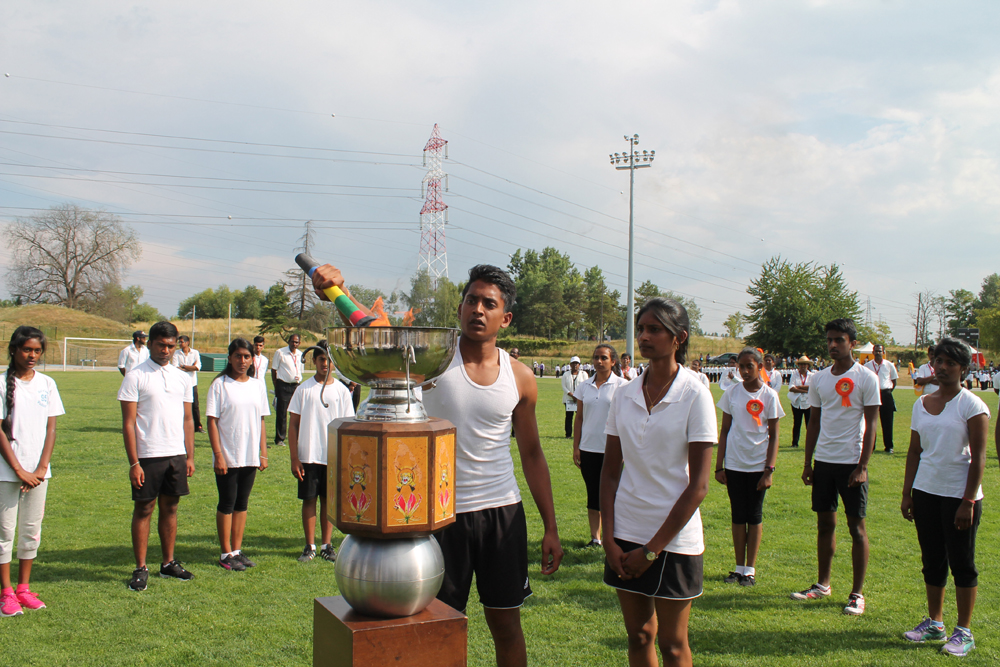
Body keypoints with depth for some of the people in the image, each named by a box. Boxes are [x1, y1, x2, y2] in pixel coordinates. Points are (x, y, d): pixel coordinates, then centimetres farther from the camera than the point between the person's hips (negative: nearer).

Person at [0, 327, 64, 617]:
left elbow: (50, 429, 5)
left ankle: (23, 588, 22)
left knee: (32, 530, 10)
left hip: (38, 471, 3)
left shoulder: (47, 384, 5)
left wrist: (42, 468, -5)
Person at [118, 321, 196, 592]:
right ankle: (141, 568, 11)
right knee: (144, 509, 3)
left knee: (170, 508, 11)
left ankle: (169, 563, 21)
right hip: (148, 456, -4)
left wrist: (190, 456, 9)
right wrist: (133, 462, -12)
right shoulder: (136, 376, -4)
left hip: (176, 455, 4)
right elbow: (128, 423, -7)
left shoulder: (182, 377, 11)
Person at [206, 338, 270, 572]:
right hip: (228, 457, -4)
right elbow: (212, 421, -8)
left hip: (250, 457, 4)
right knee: (227, 504, 3)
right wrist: (218, 455, -13)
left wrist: (263, 453, 8)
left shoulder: (258, 386, 8)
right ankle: (226, 554, 12)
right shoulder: (220, 384, -6)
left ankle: (237, 550, 20)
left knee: (242, 504, 11)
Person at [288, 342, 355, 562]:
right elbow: (293, 424, 1)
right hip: (308, 456, -1)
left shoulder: (341, 390, 2)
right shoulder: (304, 389, -1)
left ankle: (327, 545, 20)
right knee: (309, 499, 5)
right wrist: (294, 458, -5)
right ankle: (310, 546, 16)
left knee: (329, 500, 9)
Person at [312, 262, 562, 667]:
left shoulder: (520, 377, 0)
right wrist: (339, 289, -42)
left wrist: (550, 528, 7)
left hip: (502, 511, 2)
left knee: (507, 626, 13)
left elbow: (531, 455, 7)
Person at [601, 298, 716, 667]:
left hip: (674, 539, -4)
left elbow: (698, 485, -12)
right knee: (638, 636, 14)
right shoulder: (624, 395, 2)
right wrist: (609, 539, -4)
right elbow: (610, 471, 7)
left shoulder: (695, 395, -11)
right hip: (626, 534, 4)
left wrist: (652, 550, -12)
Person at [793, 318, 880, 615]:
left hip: (851, 462, -5)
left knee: (857, 526, 1)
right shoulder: (819, 379, 9)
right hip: (823, 460, 5)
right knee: (825, 523, 11)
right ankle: (823, 584, 23)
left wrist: (863, 466, -13)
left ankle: (857, 593, 8)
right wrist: (807, 463, 10)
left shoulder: (866, 379, -6)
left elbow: (871, 424, -7)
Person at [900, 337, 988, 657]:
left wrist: (968, 501, -16)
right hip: (925, 492, 5)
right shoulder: (921, 404, 8)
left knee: (961, 563, 3)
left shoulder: (972, 405, -8)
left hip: (958, 495, -5)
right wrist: (907, 493, 9)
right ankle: (934, 623, 24)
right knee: (932, 560, 13)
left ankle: (964, 631, 13)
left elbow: (978, 457, -11)